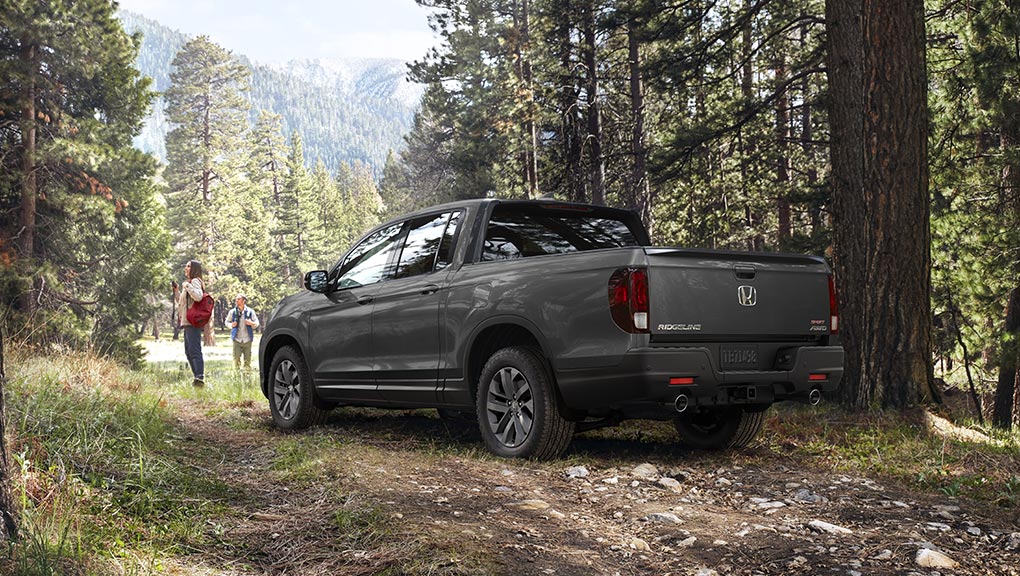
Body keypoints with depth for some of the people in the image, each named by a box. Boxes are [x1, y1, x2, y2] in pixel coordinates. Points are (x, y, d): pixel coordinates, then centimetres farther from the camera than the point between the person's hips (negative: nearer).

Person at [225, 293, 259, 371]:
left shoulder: (250, 311, 3)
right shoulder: (232, 312, 4)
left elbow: (257, 323, 8)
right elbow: (226, 322, 15)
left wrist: (251, 323, -14)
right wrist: (231, 325, -7)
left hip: (247, 340, 0)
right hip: (237, 340, 0)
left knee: (247, 359, 3)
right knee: (236, 359, -5)